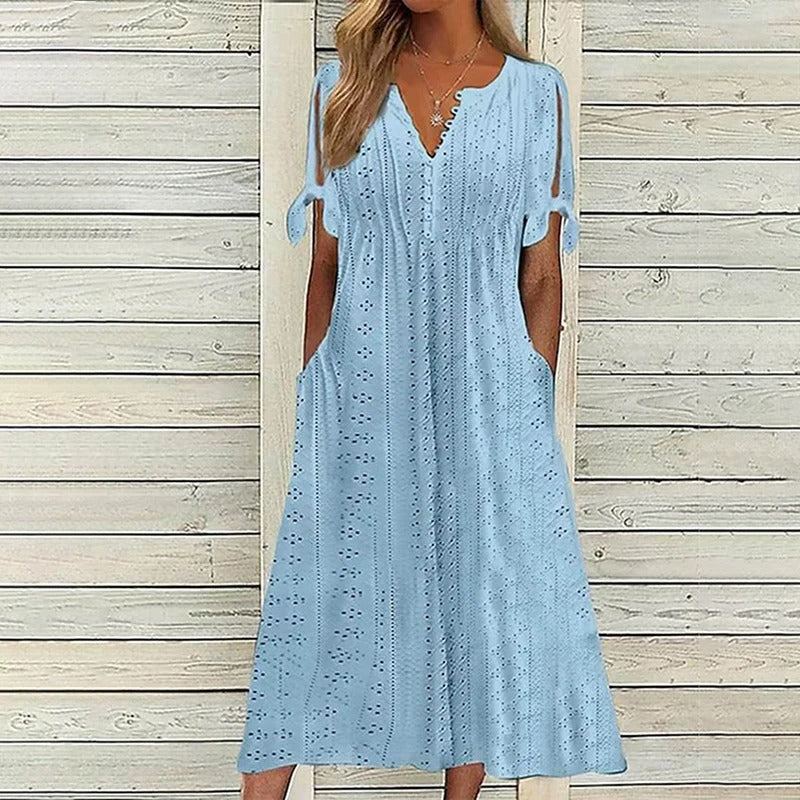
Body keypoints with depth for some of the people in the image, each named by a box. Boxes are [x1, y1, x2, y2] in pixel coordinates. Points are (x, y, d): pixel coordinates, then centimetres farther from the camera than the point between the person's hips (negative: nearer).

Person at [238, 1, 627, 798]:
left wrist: (534, 409, -1)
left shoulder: (535, 92, 3)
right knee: (321, 593, 4)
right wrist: (313, 398, 5)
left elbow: (541, 278, 3)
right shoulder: (344, 82, 6)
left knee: (486, 603, 6)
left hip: (484, 386, 0)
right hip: (363, 389, 0)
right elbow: (325, 262, 7)